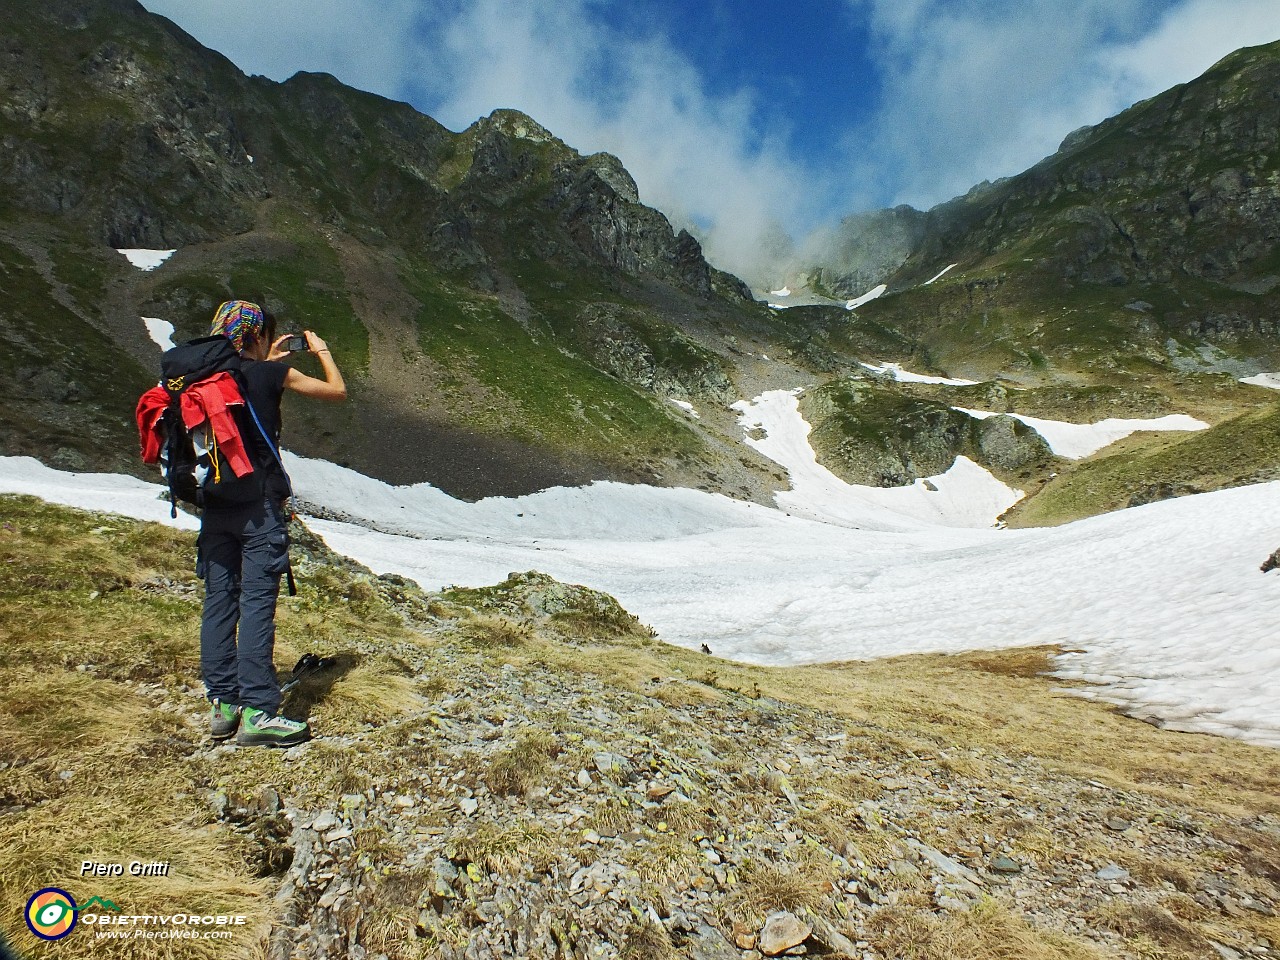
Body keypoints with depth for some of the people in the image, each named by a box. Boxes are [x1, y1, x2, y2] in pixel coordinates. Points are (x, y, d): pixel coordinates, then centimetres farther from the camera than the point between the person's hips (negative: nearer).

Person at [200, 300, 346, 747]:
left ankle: (223, 706, 18)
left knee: (219, 602, 9)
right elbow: (338, 391, 3)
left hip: (214, 504, 6)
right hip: (259, 504, -6)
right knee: (257, 604, -5)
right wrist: (320, 349, 17)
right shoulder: (271, 374, -7)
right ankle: (257, 713, -1)